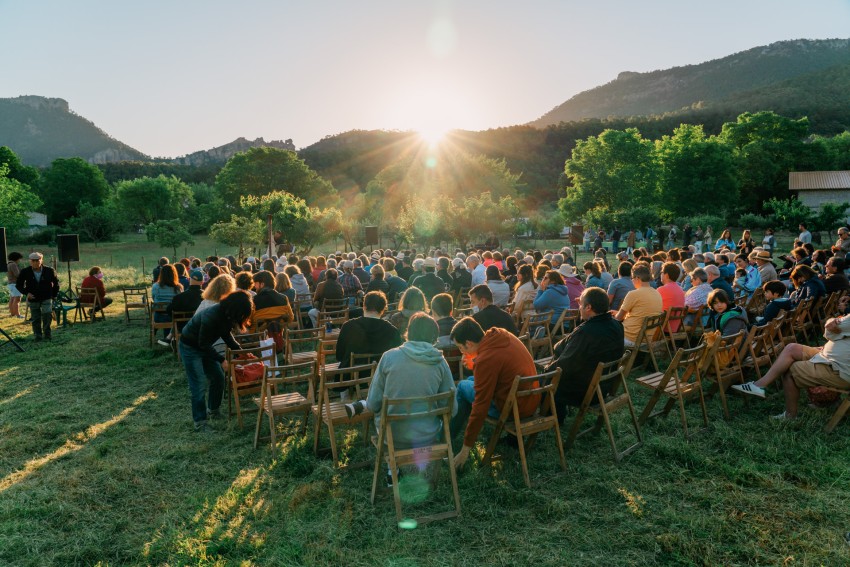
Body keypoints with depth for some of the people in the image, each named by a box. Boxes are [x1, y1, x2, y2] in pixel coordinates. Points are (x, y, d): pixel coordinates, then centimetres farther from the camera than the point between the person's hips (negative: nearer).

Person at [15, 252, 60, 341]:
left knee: (47, 315, -15)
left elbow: (56, 283, 8)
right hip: (33, 299, 1)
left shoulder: (49, 271, -9)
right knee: (35, 318, 6)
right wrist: (26, 293, -12)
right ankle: (38, 335, 19)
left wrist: (54, 295, 5)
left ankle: (47, 333, -1)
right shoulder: (25, 272, -9)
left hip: (46, 298, -1)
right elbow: (18, 285, 4)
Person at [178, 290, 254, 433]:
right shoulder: (212, 316, -35)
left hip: (204, 346, 8)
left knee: (218, 377, 10)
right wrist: (222, 360, -24)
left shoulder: (227, 315, -11)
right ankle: (200, 423, -1)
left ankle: (213, 411, 29)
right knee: (199, 385, -10)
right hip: (190, 347, -8)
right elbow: (203, 343, -27)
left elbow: (227, 335, 5)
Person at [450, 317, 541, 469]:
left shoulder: (486, 359, -25)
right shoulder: (504, 335, -2)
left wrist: (466, 449, -13)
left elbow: (480, 408, -21)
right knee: (472, 381, 21)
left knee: (462, 387, 6)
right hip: (533, 401, 8)